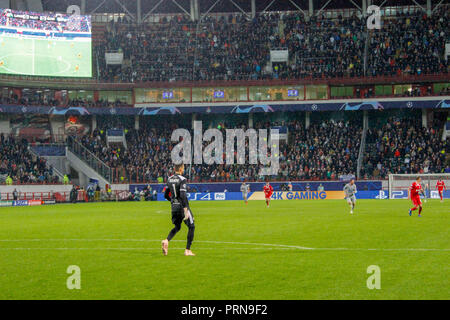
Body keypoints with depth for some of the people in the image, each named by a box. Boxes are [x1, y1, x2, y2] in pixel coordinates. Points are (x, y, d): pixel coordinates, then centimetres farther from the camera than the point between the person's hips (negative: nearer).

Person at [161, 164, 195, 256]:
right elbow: (183, 195, -23)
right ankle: (187, 250, 4)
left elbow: (166, 195, 13)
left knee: (177, 227, 21)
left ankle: (166, 241, -7)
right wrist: (186, 210, -22)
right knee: (191, 227, 7)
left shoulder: (169, 179, 7)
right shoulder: (182, 179, -14)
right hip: (182, 206, -7)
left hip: (174, 207, 7)